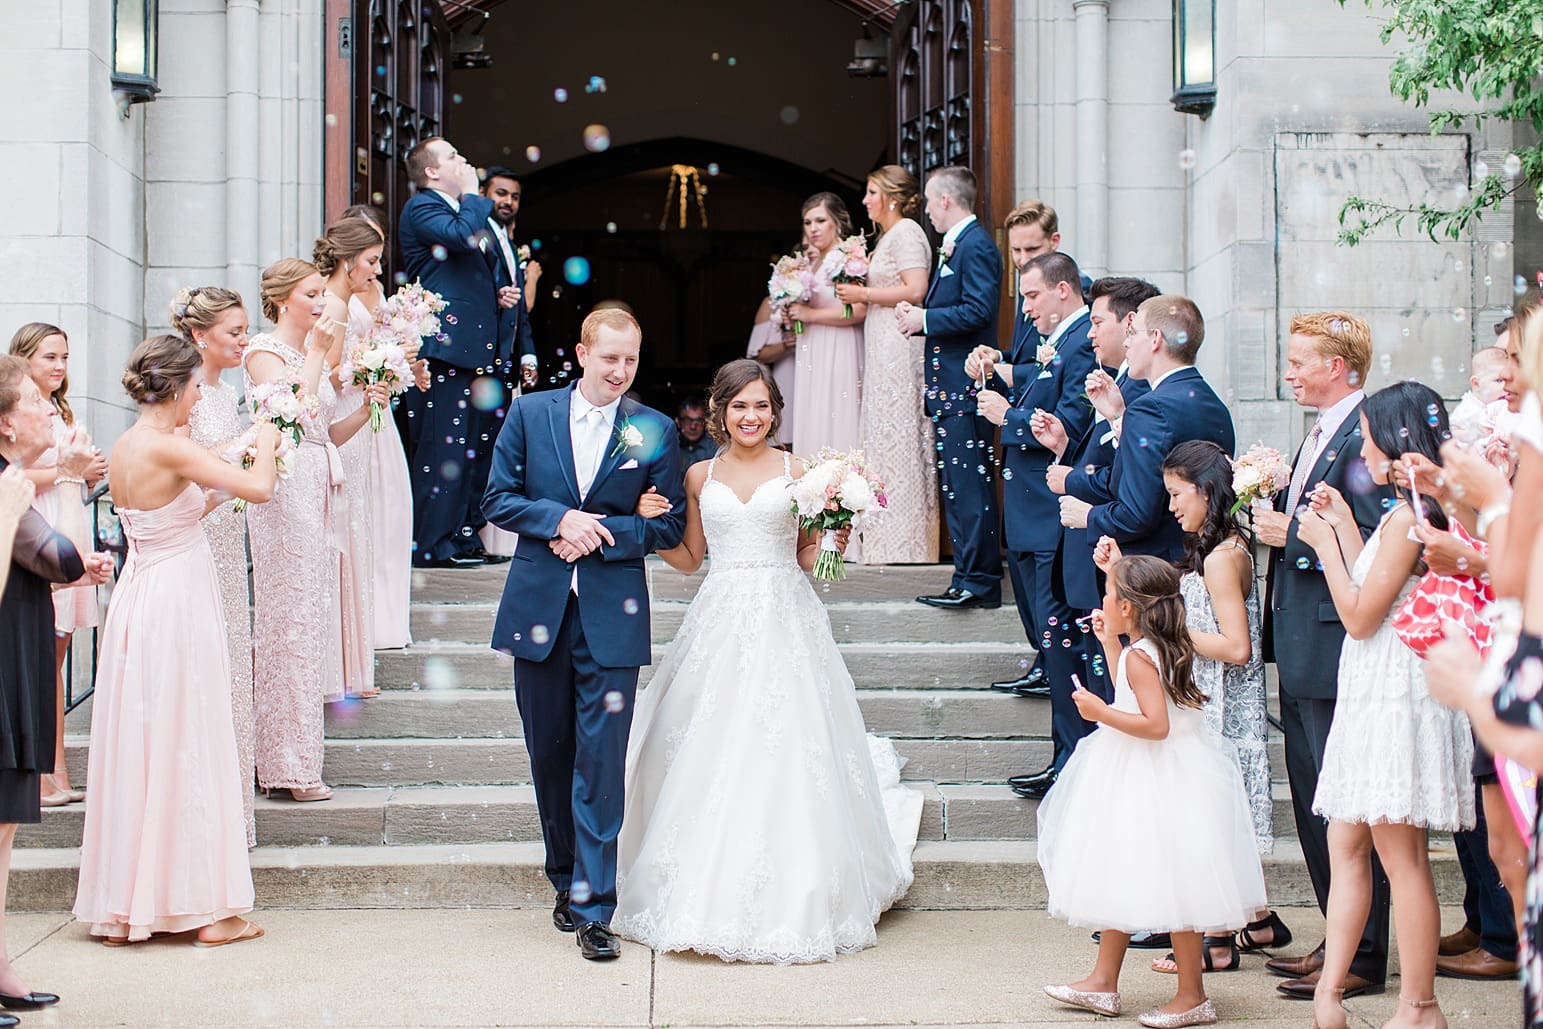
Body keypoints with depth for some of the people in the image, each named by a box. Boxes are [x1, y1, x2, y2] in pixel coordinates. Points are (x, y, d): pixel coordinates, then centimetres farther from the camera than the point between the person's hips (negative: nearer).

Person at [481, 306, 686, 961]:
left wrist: (598, 532, -12)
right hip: (538, 608, 2)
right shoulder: (530, 414, 4)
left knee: (601, 763, -6)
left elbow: (670, 524, 2)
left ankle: (594, 907, -2)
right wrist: (560, 518, -13)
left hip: (611, 614, -2)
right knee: (550, 758, 12)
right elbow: (497, 499, 4)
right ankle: (567, 881, 29)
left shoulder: (654, 430, 2)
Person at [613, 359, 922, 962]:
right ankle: (711, 897, 12)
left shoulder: (797, 472, 5)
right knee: (710, 755, -1)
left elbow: (806, 557, 9)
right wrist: (650, 524, -2)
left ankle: (789, 902, 8)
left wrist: (832, 543, -11)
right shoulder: (700, 476, 10)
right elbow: (688, 559, 14)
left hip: (785, 623, -2)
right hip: (720, 621, 2)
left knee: (784, 758, -4)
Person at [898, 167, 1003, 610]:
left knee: (969, 484, -9)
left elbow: (977, 311, -21)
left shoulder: (977, 245, -12)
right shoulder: (954, 245, 19)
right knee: (957, 485, 13)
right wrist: (917, 314, 5)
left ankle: (978, 581, -6)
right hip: (950, 386, 11)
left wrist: (924, 318, -14)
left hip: (965, 386, -11)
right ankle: (971, 577, 18)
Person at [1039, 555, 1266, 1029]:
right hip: (1136, 778, 11)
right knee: (1121, 880, 17)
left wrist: (1100, 712, -21)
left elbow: (1155, 724, -28)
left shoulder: (1138, 655, -20)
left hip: (1157, 779, -11)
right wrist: (1109, 643, 23)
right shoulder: (1162, 648, 8)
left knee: (1169, 885, -3)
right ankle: (1104, 981, 25)